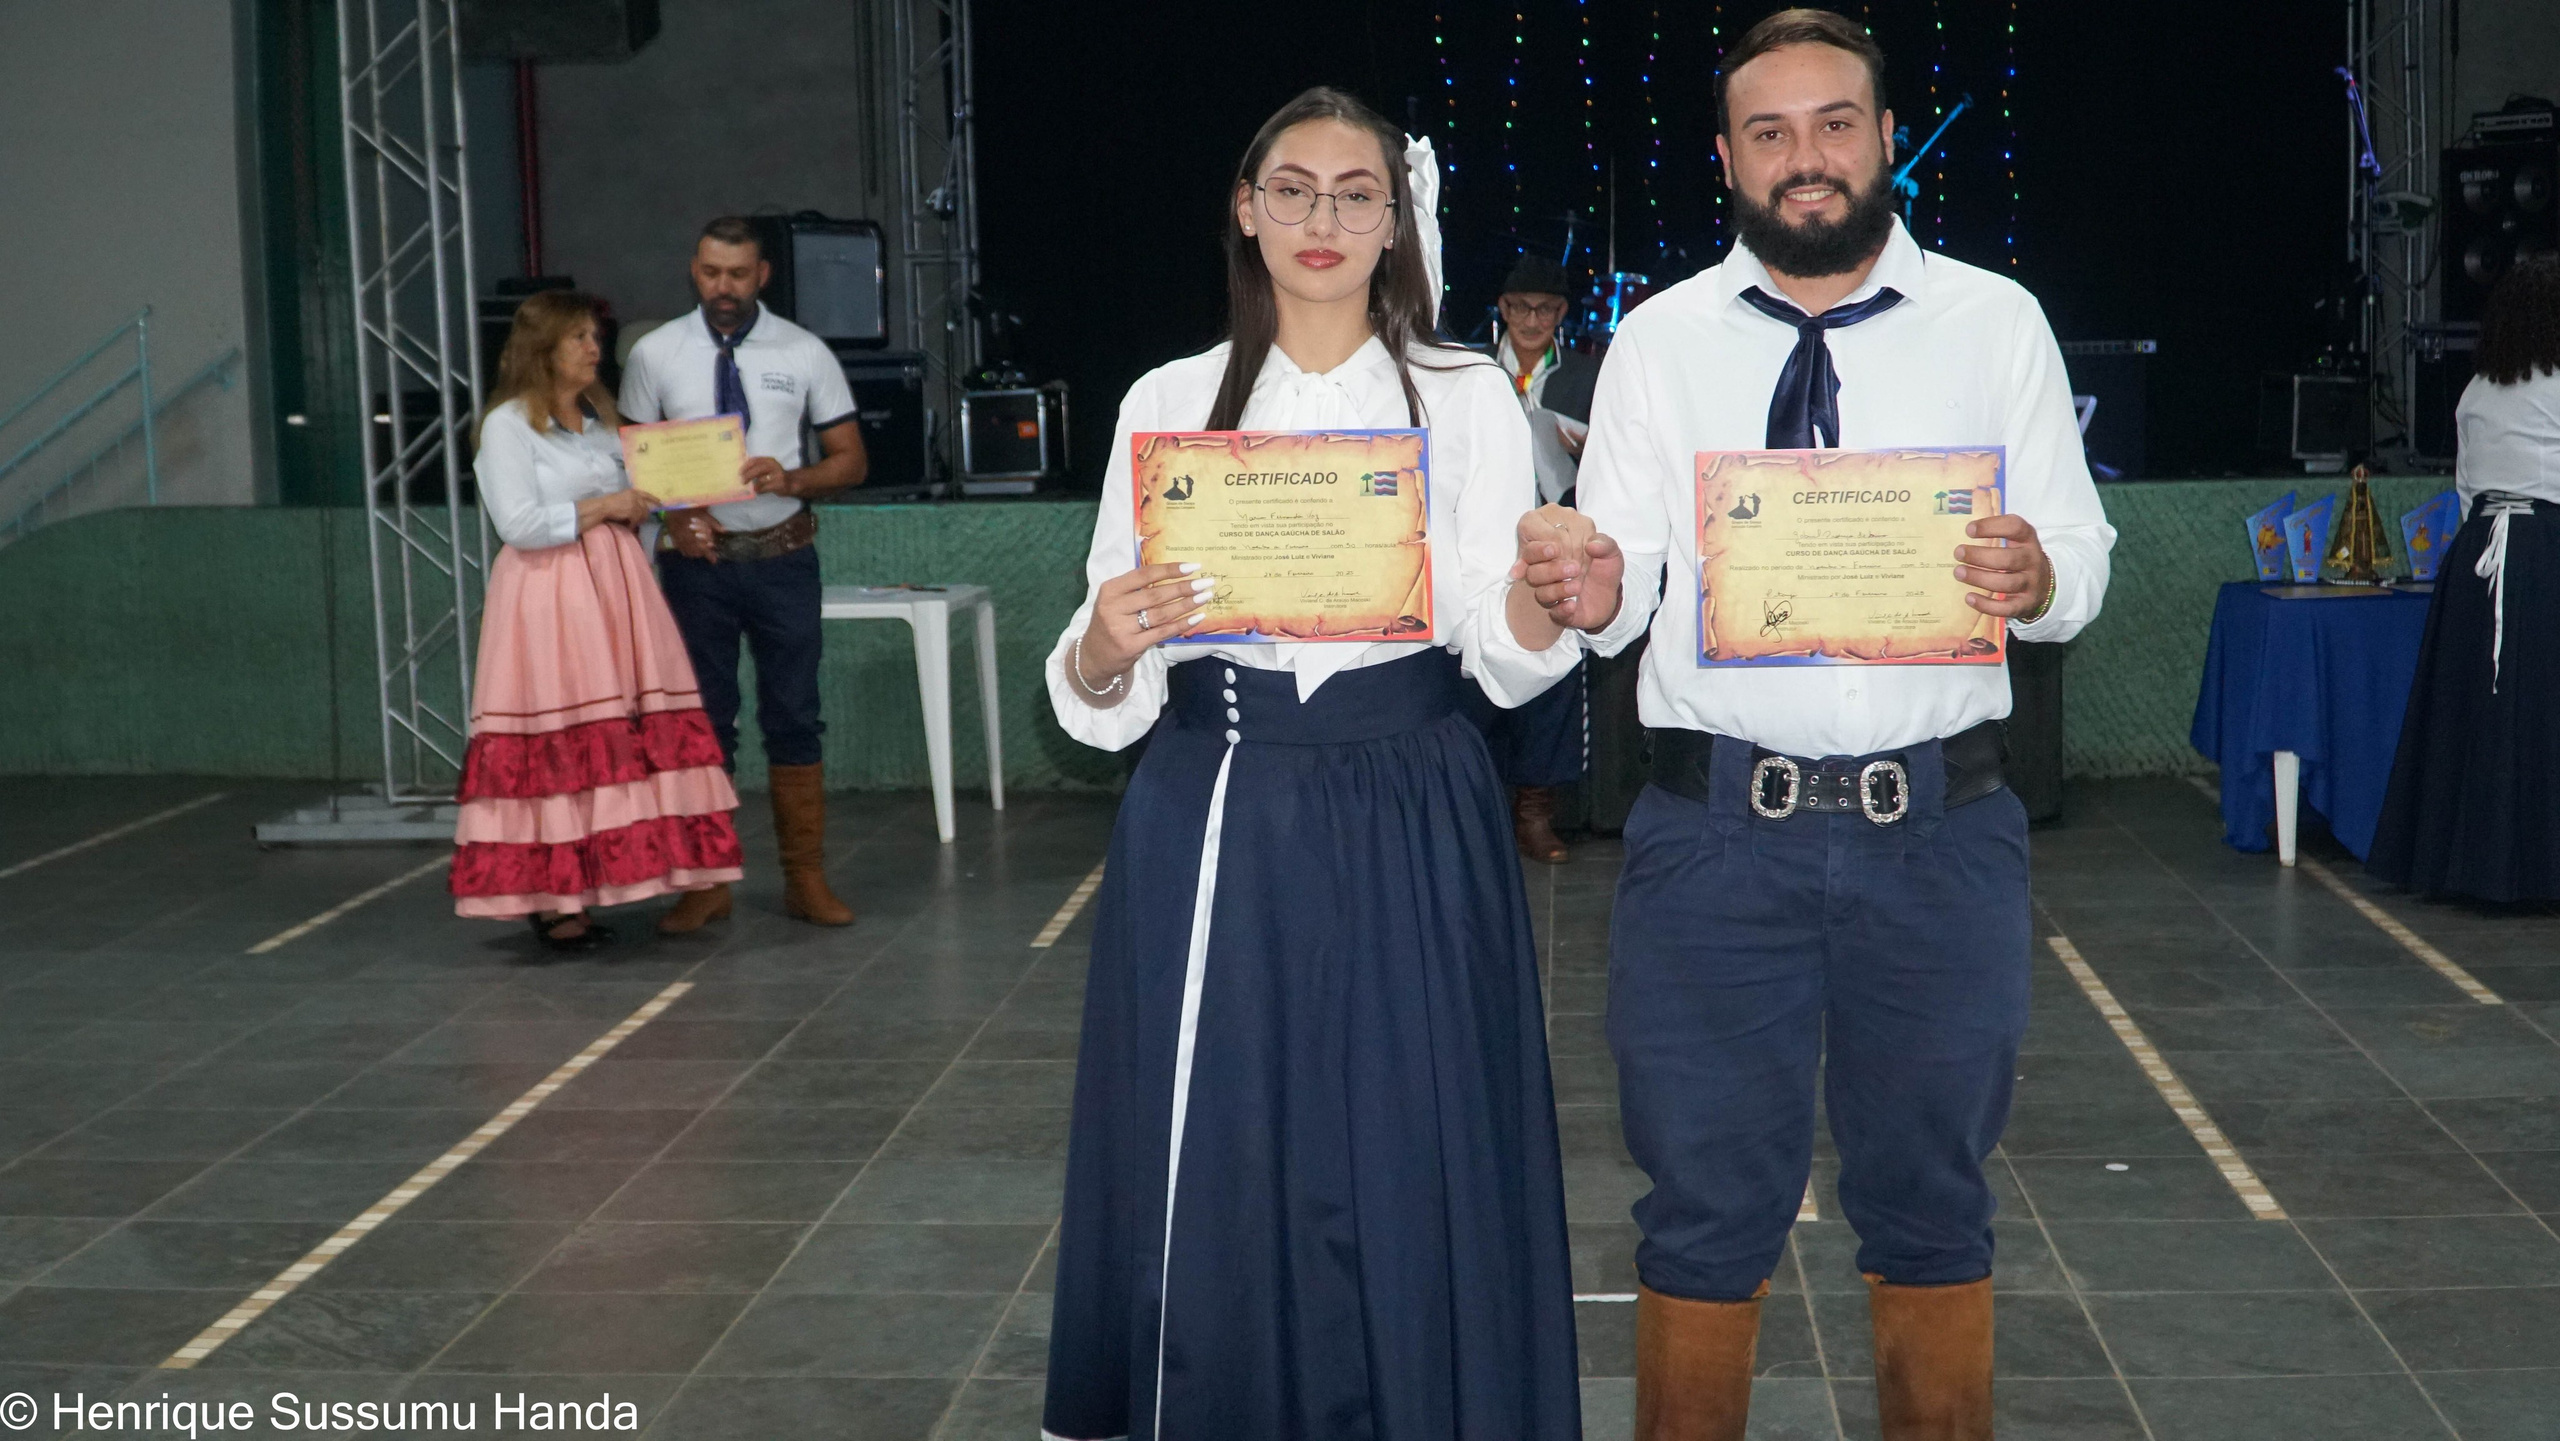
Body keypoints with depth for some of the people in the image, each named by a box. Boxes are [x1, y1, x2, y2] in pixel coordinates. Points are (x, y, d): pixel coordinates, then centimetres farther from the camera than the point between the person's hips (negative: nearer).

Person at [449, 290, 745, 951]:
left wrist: (639, 510, 8)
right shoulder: (508, 425, -3)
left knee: (625, 742, -1)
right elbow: (519, 524, -13)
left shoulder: (600, 417, 20)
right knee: (556, 747, -8)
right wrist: (601, 508, -10)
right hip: (546, 598, -7)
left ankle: (584, 889, 6)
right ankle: (547, 899, -2)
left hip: (616, 590, 7)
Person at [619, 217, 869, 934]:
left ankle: (806, 877, 14)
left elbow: (851, 459, 4)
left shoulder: (805, 354, 1)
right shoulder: (654, 355, 2)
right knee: (702, 719, 6)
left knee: (794, 716, 5)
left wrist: (792, 479, -16)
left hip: (781, 556, 0)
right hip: (696, 557, 0)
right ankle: (706, 883, 14)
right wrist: (672, 514, -13)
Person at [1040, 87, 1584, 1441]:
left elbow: (1505, 658, -3)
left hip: (1406, 832, -1)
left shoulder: (1467, 398, 4)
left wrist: (1545, 593, -25)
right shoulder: (1168, 402, 6)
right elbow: (1101, 698, 4)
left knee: (1405, 1178, 2)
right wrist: (1104, 646, -19)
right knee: (1210, 1183, 5)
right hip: (1212, 827, 1)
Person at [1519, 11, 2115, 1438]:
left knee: (1932, 1202, 13)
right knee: (1706, 1207, 7)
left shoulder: (1998, 324, 5)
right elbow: (1622, 581, 3)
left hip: (1940, 834, 0)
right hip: (1717, 827, 0)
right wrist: (1593, 592, -20)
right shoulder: (1660, 341, 6)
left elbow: (2083, 561, 3)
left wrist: (2035, 577, -20)